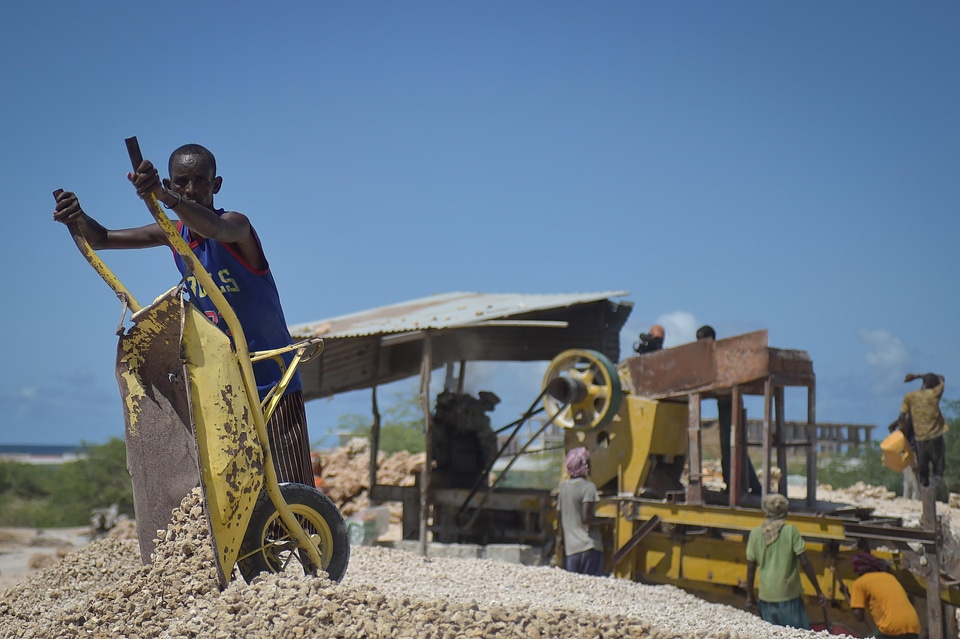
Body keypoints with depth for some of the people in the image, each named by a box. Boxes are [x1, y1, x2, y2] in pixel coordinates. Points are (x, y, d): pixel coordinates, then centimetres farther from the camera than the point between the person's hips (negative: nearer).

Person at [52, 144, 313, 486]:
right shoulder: (173, 234, 5)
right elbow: (102, 239, 5)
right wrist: (78, 218, -20)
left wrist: (163, 197, -59)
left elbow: (213, 228, -40)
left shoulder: (236, 225, -15)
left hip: (271, 382, -6)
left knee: (290, 493, -5)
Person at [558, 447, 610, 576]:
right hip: (588, 547, -6)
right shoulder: (588, 487, -10)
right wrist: (607, 521, -5)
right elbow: (586, 518, -17)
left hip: (569, 548, 6)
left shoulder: (563, 486, 9)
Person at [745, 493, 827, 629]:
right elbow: (805, 563, -9)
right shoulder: (791, 531, -7)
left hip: (766, 596, 3)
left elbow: (751, 568, 3)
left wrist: (750, 596, 13)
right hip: (789, 595, -3)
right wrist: (818, 591, -3)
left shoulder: (755, 533, 0)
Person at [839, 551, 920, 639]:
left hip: (892, 629, -6)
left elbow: (859, 616, 5)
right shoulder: (889, 576, 28)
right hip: (913, 628, 6)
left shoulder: (859, 583, 11)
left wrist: (846, 594, 18)